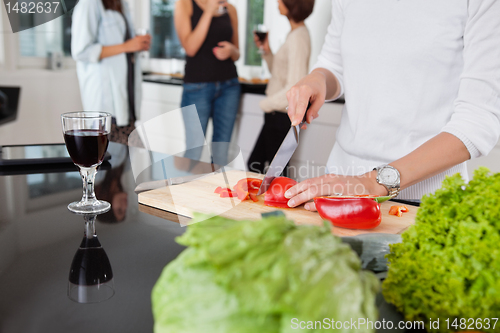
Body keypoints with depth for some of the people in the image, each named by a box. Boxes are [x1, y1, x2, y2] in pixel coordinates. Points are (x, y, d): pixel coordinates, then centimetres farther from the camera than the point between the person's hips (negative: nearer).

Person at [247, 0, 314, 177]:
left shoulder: (298, 37, -19)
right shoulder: (295, 34, 11)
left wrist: (266, 104, -12)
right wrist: (266, 50, 5)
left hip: (282, 116, -10)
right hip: (276, 115, 10)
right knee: (254, 165, 17)